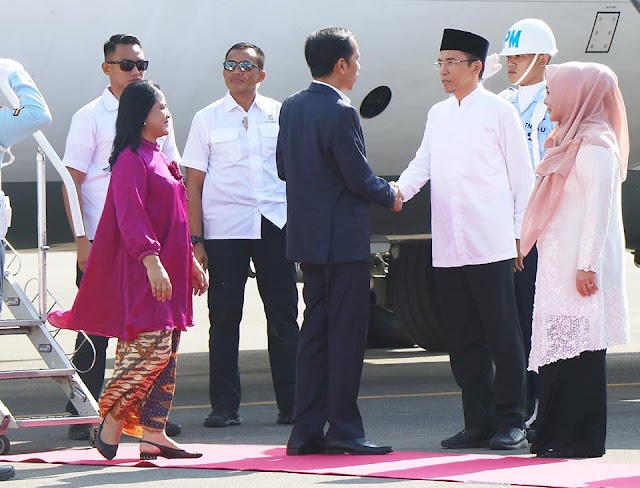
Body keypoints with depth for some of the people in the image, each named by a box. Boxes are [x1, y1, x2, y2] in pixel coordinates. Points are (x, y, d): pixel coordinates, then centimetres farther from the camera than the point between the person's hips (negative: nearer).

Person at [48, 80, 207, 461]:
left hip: (168, 268, 10)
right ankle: (110, 425, -5)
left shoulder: (158, 158, 20)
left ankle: (153, 434, 5)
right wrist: (151, 260, -28)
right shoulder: (131, 160, -10)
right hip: (141, 272, -10)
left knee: (167, 354, 5)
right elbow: (131, 218, -20)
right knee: (151, 347, -15)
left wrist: (191, 262, 26)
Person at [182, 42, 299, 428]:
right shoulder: (208, 120, 5)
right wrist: (196, 240, -4)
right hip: (224, 229, -1)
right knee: (224, 318, 0)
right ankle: (224, 406, 5)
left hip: (275, 223, 1)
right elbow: (193, 183, 3)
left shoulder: (280, 115, 9)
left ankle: (291, 403, 7)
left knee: (284, 316, 2)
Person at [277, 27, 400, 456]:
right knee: (346, 334, -3)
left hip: (305, 236, 8)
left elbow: (283, 168, 14)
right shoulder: (340, 112, -17)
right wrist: (390, 195, 1)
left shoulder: (291, 107, 8)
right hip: (343, 239, -8)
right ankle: (344, 430, -3)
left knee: (315, 332, 11)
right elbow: (359, 178, -16)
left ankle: (307, 431, 10)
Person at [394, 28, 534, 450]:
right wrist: (399, 190, -11)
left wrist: (521, 232, -3)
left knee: (502, 335, -4)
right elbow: (422, 164, 11)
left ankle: (511, 422, -1)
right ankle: (478, 422, 12)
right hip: (448, 248, 6)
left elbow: (522, 176, 1)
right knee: (462, 339, 7)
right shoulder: (438, 115, 16)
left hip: (490, 244, -6)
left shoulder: (498, 111, 0)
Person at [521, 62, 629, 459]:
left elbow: (598, 210, -17)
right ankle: (558, 436, 9)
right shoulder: (570, 143, 18)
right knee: (559, 349, 8)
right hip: (560, 265, 9)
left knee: (577, 348, -9)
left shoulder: (595, 146, -11)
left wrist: (587, 265, -20)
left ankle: (583, 439, -7)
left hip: (580, 268, -9)